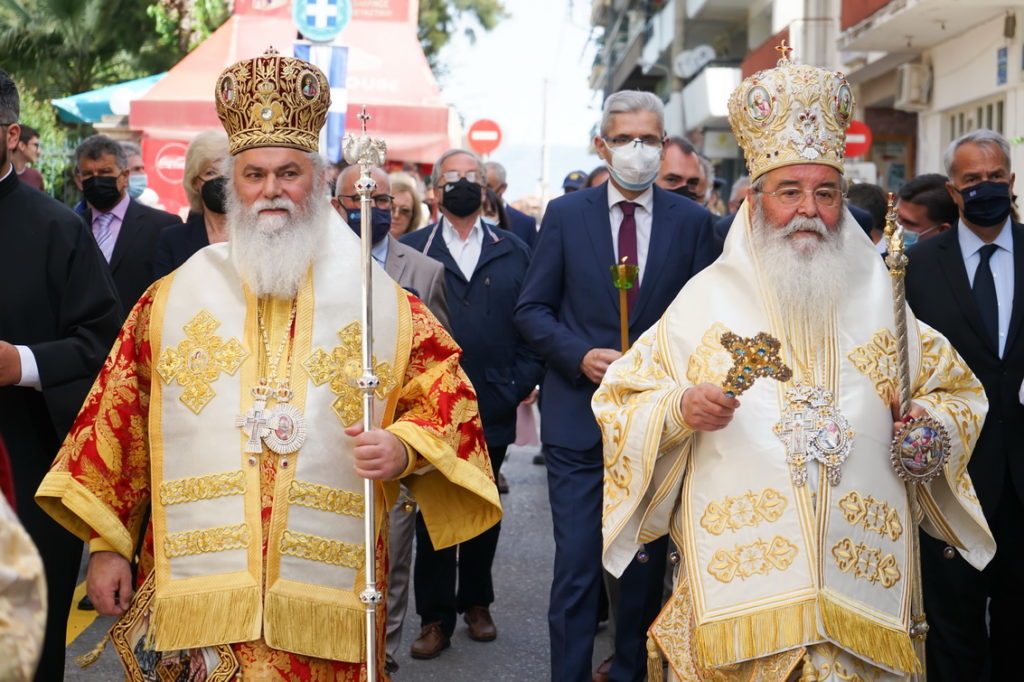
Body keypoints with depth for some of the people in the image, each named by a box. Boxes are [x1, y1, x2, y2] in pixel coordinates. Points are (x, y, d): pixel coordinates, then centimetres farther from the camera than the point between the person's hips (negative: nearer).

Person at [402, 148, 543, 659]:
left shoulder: (513, 251, 9)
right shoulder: (410, 250, 3)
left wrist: (520, 383, -6)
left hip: (493, 410, 2)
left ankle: (476, 602, 30)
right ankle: (435, 617, 15)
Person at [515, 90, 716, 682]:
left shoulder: (692, 221, 4)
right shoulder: (565, 215, 2)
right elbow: (533, 309, 3)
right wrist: (580, 355, -13)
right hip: (580, 413, -1)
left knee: (649, 562, 13)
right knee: (577, 563, -2)